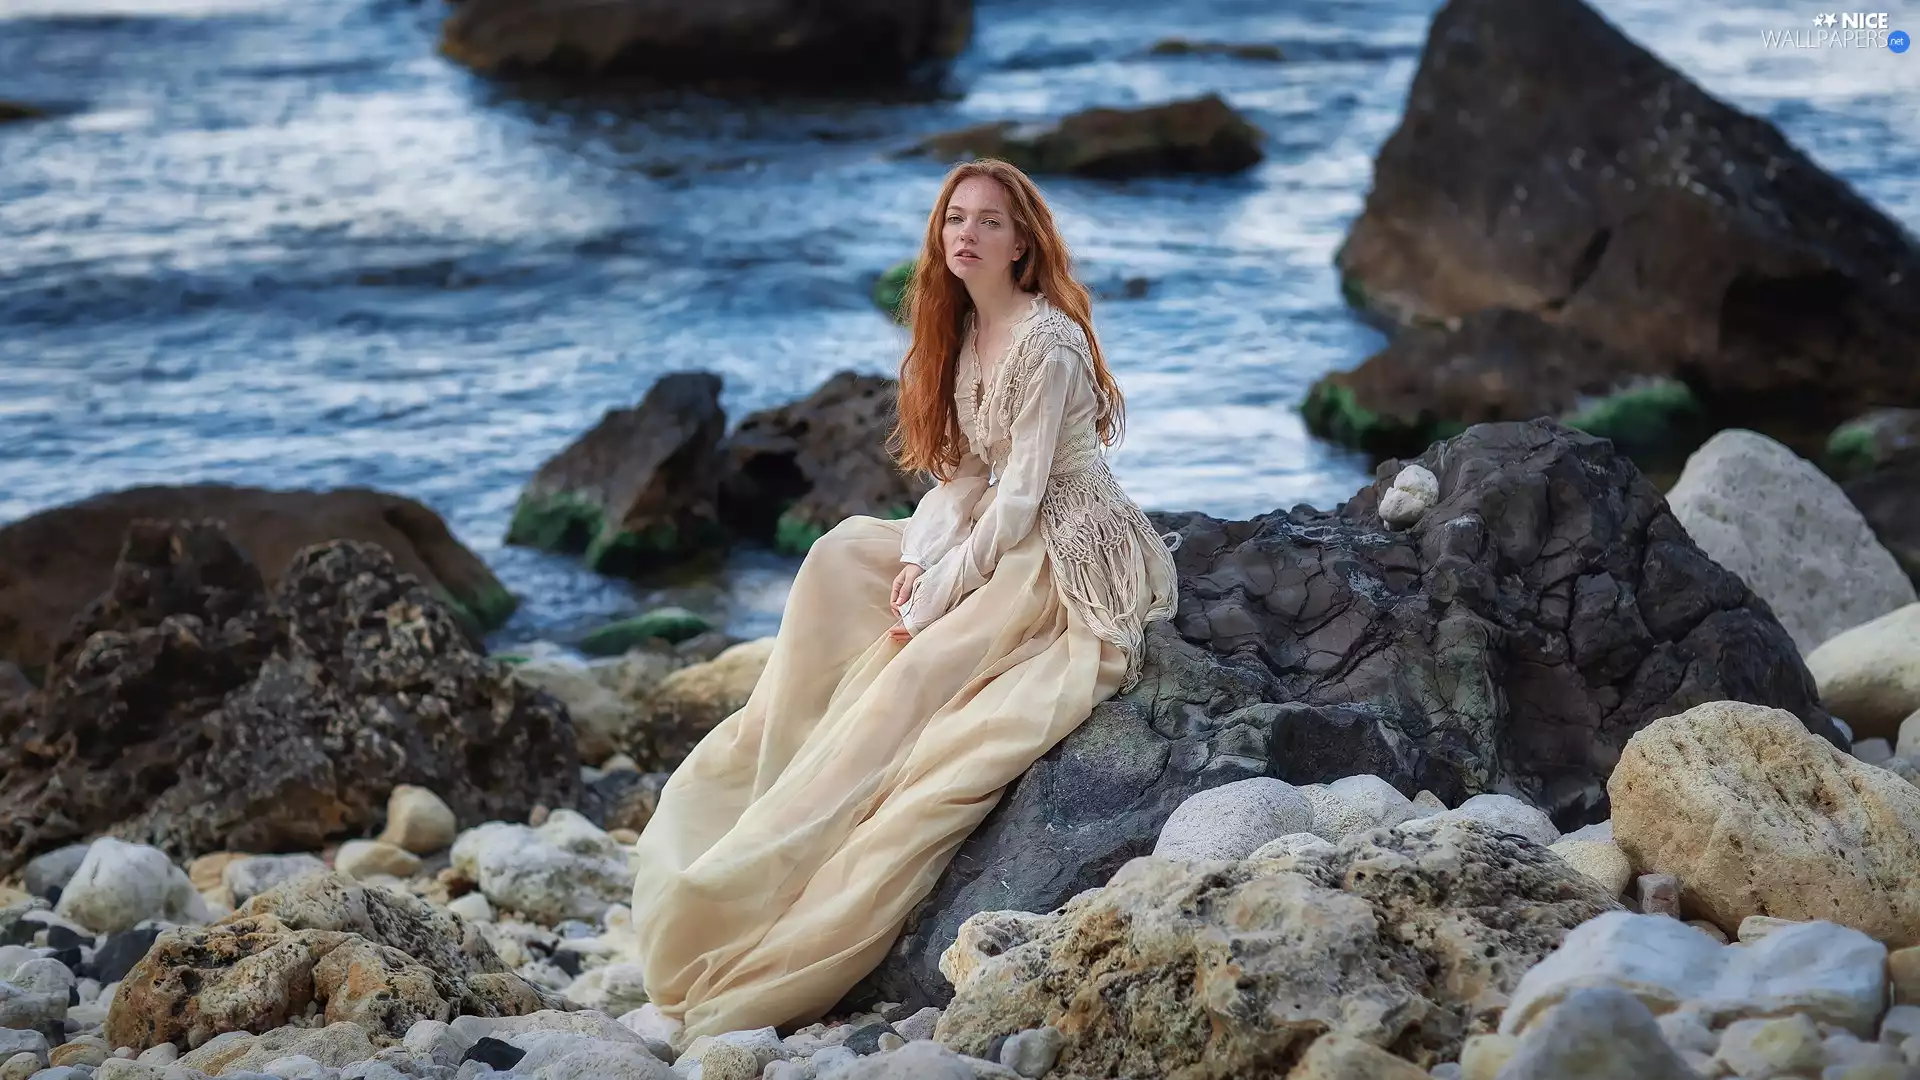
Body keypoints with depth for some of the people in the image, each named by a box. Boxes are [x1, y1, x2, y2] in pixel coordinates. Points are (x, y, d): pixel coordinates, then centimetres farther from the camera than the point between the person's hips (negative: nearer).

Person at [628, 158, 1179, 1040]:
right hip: (1002, 540, 10)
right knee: (842, 554, -3)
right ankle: (779, 782, -3)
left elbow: (1021, 495, -19)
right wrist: (919, 560, -9)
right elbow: (964, 474, 8)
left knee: (919, 670, -22)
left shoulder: (1044, 341, -17)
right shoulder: (963, 333, 10)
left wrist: (935, 598, -17)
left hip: (1075, 558, -10)